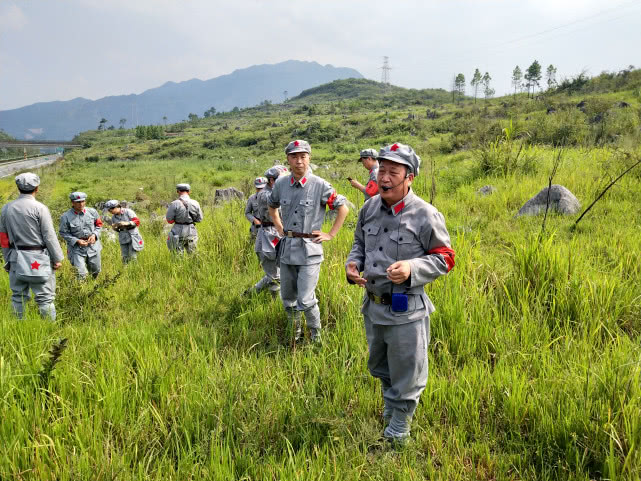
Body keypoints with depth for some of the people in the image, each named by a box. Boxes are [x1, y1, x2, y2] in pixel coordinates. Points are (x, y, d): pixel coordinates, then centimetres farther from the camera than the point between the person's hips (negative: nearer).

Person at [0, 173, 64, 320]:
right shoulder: (39, 208, -12)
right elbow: (49, 236, -11)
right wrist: (57, 258, -3)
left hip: (16, 258, 5)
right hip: (38, 258, -5)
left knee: (18, 296, 14)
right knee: (45, 297, 0)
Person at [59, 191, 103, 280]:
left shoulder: (92, 212, -3)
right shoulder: (66, 217, -12)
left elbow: (99, 225, 9)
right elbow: (63, 233, -6)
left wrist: (94, 235, -9)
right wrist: (77, 241, -18)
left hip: (93, 245, 3)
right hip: (77, 247, -3)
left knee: (96, 271, 17)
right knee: (81, 274, -12)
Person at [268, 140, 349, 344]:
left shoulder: (320, 185, -11)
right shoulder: (281, 184, 2)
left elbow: (343, 209, -2)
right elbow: (272, 207, 23)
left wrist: (330, 234, -4)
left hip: (310, 250, -5)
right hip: (287, 249, 5)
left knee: (305, 300, -8)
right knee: (288, 298, 16)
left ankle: (316, 337, 17)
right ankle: (294, 336, 36)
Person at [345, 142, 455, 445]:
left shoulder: (425, 216, -17)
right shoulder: (370, 208, 1)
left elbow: (445, 258, -10)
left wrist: (412, 268, -26)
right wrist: (353, 263, -6)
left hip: (406, 311, -6)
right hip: (372, 305, 6)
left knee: (405, 374, 10)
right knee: (379, 366, 26)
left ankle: (399, 425, 32)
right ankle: (390, 403, 53)